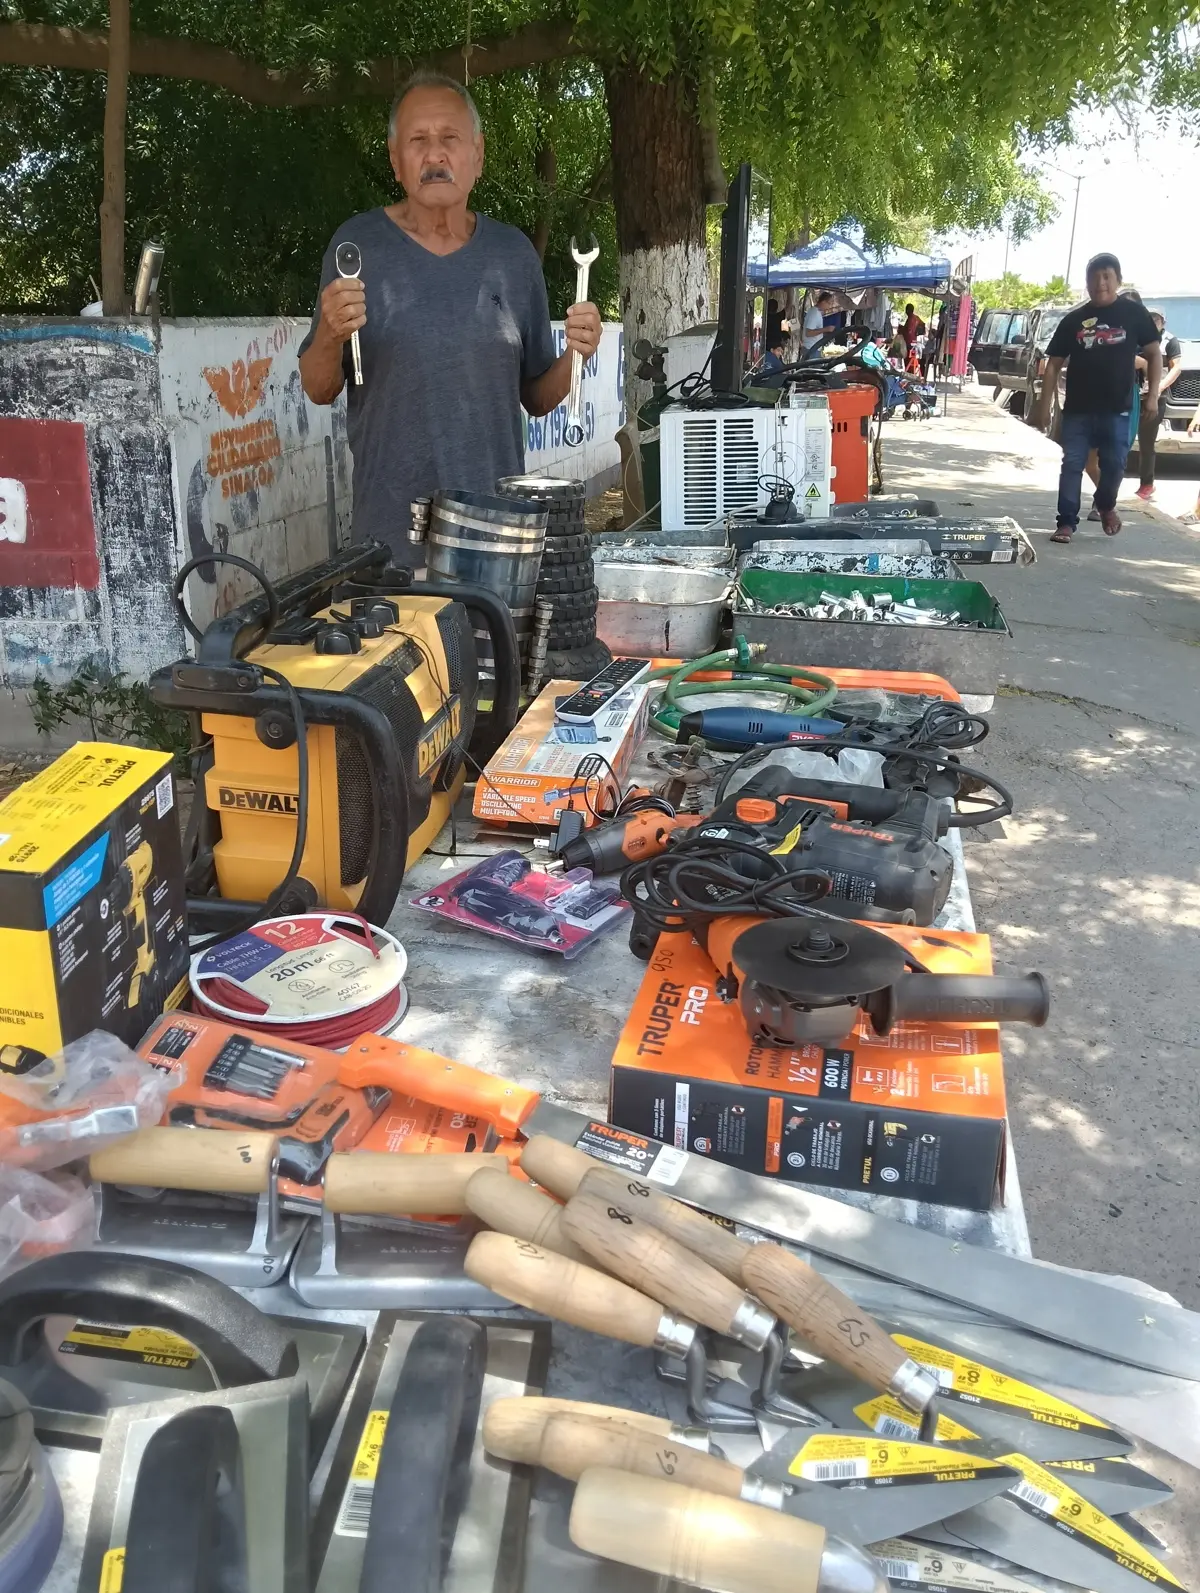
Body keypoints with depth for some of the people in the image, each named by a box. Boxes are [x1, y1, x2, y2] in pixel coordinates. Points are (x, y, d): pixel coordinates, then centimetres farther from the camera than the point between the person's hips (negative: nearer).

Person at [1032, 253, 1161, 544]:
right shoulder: (1073, 320, 5)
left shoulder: (1133, 313, 2)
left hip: (1117, 409, -1)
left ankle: (1106, 506, 30)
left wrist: (1152, 394, -4)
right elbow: (1054, 364, 7)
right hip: (1077, 409, 1)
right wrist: (1044, 405, 1)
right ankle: (1066, 522, 3)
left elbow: (1154, 354, 6)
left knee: (1114, 464, 3)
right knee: (1072, 465, -2)